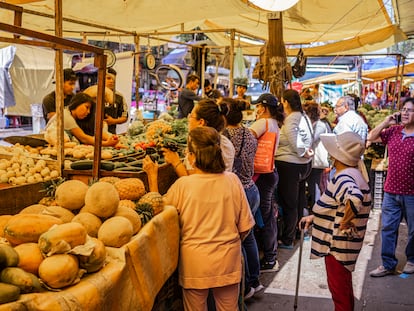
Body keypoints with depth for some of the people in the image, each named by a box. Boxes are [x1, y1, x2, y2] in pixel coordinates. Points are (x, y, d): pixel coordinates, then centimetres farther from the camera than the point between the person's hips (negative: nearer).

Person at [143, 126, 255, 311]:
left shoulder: (183, 185, -18)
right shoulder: (232, 180, -11)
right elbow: (245, 227, -3)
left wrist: (152, 176, 3)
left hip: (195, 263, -1)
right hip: (228, 261, 2)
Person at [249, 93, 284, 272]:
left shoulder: (264, 122, -14)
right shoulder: (274, 124, 16)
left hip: (263, 176, -10)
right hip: (270, 172, 10)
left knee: (264, 218, -2)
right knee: (269, 217, 16)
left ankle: (269, 261, 7)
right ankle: (271, 257, 26)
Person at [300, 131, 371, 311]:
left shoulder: (344, 178, -24)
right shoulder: (349, 175, 9)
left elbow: (355, 198, -46)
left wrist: (345, 223, -31)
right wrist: (314, 217, 15)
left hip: (338, 244, -10)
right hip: (340, 242, 10)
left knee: (339, 289, 3)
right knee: (343, 288, 23)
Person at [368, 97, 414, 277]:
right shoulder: (393, 131, 5)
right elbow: (371, 138, 11)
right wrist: (386, 122, 0)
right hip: (391, 190, 4)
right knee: (388, 228, 8)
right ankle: (388, 264, 17)